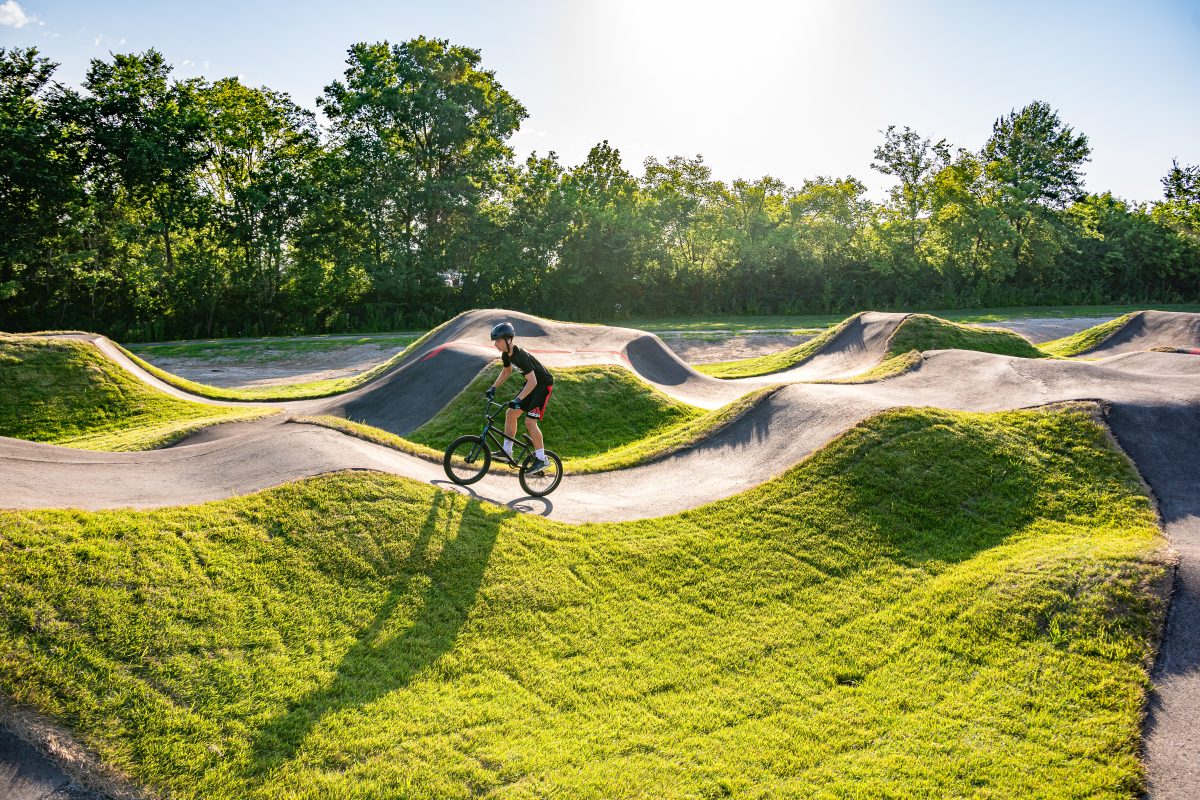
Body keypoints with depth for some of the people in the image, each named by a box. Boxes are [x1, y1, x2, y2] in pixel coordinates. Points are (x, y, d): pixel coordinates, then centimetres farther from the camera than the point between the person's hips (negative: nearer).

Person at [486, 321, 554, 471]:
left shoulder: (521, 355, -31)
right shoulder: (506, 354, -3)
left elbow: (532, 382, -34)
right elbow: (507, 371, 17)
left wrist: (518, 399, -40)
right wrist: (493, 388, 8)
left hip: (543, 384, -9)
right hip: (531, 383, 9)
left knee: (530, 422, -16)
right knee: (511, 413, 6)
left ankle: (541, 459, -6)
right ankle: (507, 451, 16)